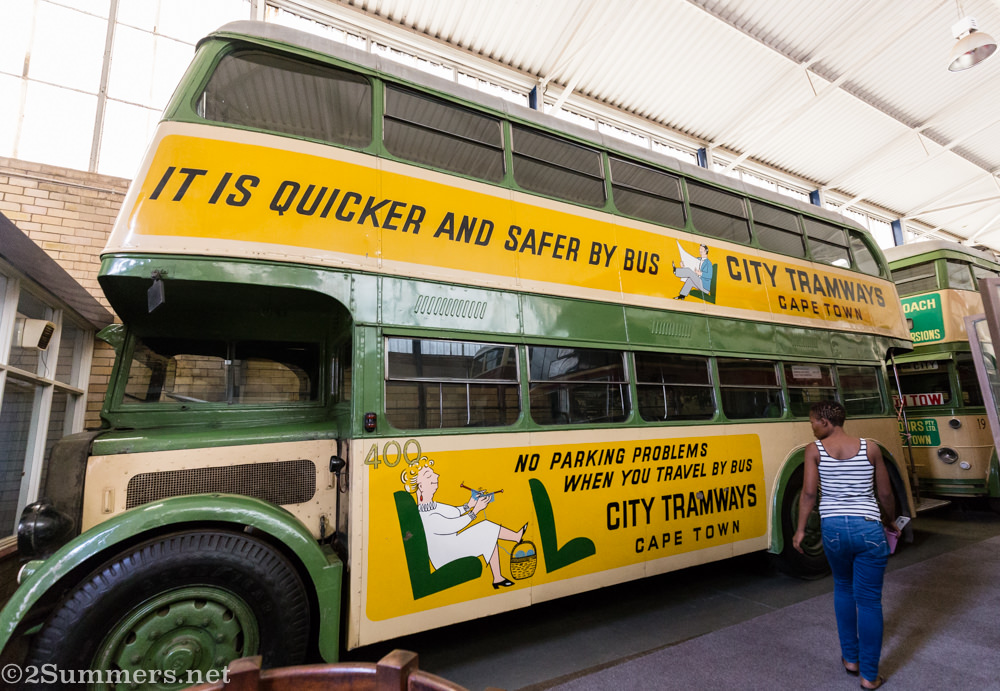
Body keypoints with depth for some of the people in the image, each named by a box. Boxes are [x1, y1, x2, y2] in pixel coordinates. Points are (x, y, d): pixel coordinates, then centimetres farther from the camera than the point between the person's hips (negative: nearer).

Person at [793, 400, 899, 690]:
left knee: (843, 588, 25)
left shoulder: (815, 450, -5)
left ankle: (850, 658, 33)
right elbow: (885, 494, 6)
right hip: (868, 529, 0)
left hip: (833, 528, 0)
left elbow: (808, 493, -9)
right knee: (869, 601, 10)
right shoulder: (870, 449, 0)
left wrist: (801, 529, 1)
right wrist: (890, 521, 25)